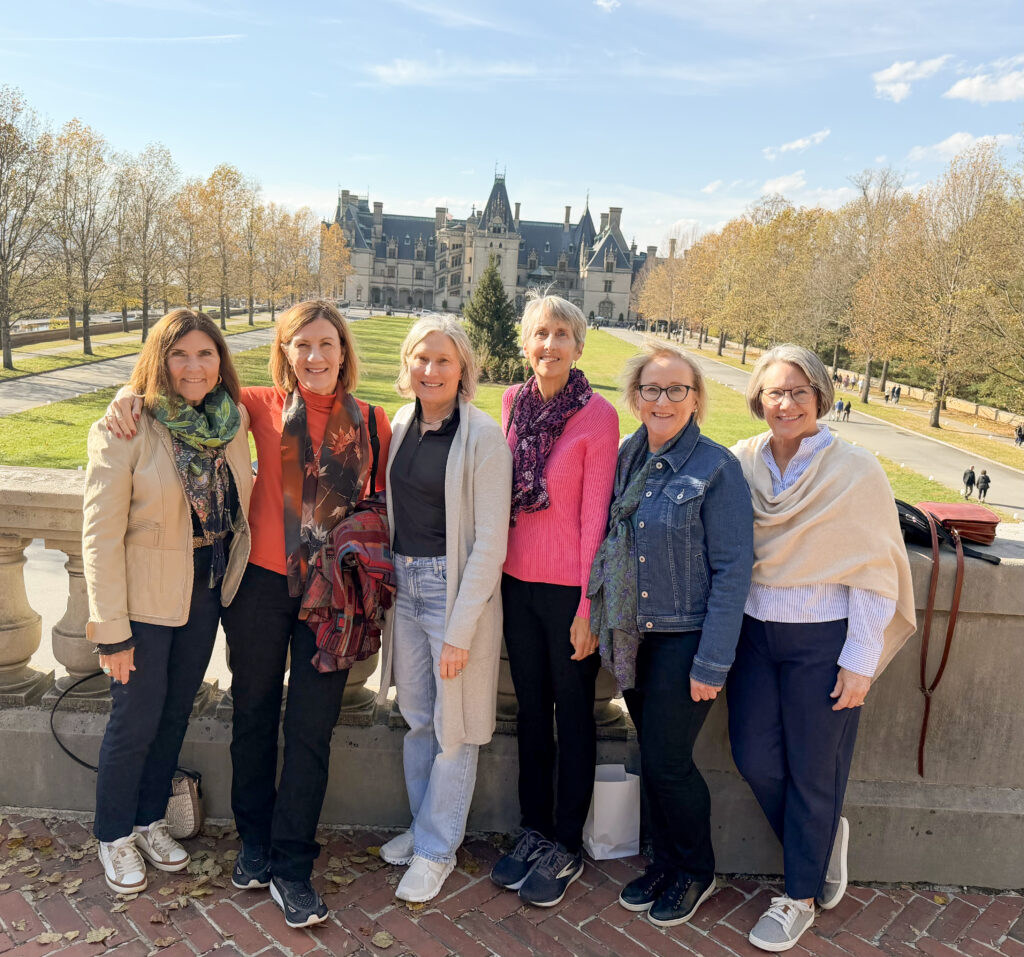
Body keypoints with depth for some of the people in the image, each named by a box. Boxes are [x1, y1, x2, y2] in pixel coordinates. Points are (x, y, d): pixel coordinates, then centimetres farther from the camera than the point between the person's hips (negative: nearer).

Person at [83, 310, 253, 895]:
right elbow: (101, 535, -15)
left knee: (176, 713, 18)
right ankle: (114, 836, 34)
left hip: (207, 591, 5)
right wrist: (111, 630, -15)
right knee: (136, 721, 8)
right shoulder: (123, 430, -17)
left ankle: (151, 820, 40)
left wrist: (235, 582, 6)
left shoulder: (233, 421, -2)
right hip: (145, 598, -5)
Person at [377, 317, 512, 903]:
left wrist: (461, 629, -17)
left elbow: (490, 541, -16)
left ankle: (437, 848, 27)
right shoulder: (401, 424, 5)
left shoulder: (483, 436, -14)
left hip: (456, 586, -6)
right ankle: (424, 825, 39)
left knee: (453, 726, 8)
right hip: (405, 583, 6)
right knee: (417, 716, 19)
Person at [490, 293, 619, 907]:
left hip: (570, 587, -5)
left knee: (573, 716, 11)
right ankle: (535, 831, 36)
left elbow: (595, 515, -12)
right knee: (531, 708, 18)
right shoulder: (514, 403, 4)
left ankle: (567, 847, 29)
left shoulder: (598, 416, -12)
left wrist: (588, 607, -11)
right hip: (519, 581, 5)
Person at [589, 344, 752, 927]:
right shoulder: (628, 458, 4)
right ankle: (667, 861, 37)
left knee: (667, 760, 1)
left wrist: (713, 662, -15)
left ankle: (696, 872, 28)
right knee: (653, 757, 15)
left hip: (688, 638, -5)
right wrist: (604, 624, 8)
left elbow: (732, 569, -14)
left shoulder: (717, 469, -13)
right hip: (635, 637, 5)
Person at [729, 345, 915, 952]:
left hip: (822, 640, -4)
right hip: (755, 631, 4)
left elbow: (874, 574, -9)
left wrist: (859, 661, -10)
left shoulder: (855, 471, -10)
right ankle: (824, 837, 39)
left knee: (812, 770, 8)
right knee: (754, 755, 9)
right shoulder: (743, 462, 1)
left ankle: (800, 898, 29)